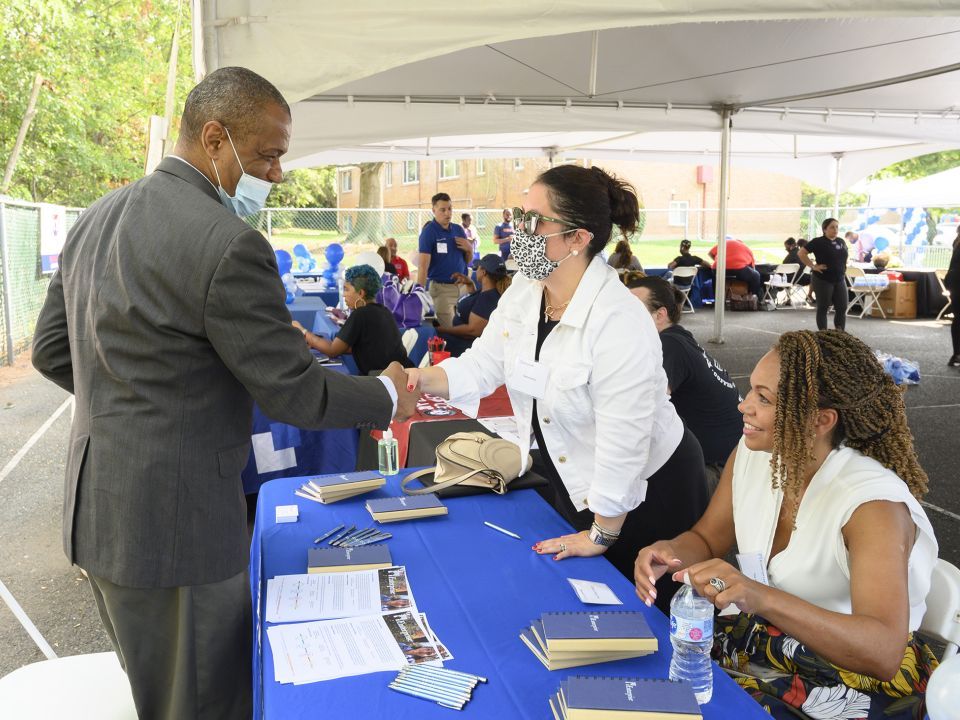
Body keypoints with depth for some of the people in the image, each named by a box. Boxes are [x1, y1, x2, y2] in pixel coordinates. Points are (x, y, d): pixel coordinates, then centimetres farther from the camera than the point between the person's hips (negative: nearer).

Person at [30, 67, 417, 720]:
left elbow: (53, 351, 13)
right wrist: (387, 396, -2)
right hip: (174, 521, -9)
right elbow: (292, 392, -18)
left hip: (97, 507, 9)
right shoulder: (228, 245, -22)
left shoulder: (97, 219, 7)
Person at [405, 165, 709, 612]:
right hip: (574, 484, 8)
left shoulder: (621, 324, -33)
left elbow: (623, 445, -28)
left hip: (645, 493, -7)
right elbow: (481, 365, -4)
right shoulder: (523, 290, -7)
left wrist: (601, 536, -19)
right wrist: (418, 380, -23)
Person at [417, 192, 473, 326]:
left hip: (462, 286, 5)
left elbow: (468, 260, 19)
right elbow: (423, 265, -12)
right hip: (442, 288, -5)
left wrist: (469, 249, -3)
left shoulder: (458, 229, 10)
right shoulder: (428, 232, -6)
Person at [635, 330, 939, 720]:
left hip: (858, 677, -5)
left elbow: (883, 651, -35)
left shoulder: (873, 502, -25)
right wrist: (670, 552, -18)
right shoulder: (752, 455, -7)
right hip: (764, 639, 6)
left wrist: (760, 597, -48)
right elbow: (706, 540, 5)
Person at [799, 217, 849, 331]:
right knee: (823, 308, 1)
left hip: (840, 280, 6)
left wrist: (844, 268, 12)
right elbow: (801, 253, -12)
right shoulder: (818, 242, -8)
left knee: (842, 308, 5)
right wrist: (813, 266, -14)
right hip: (822, 280, -6)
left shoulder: (841, 242, 11)